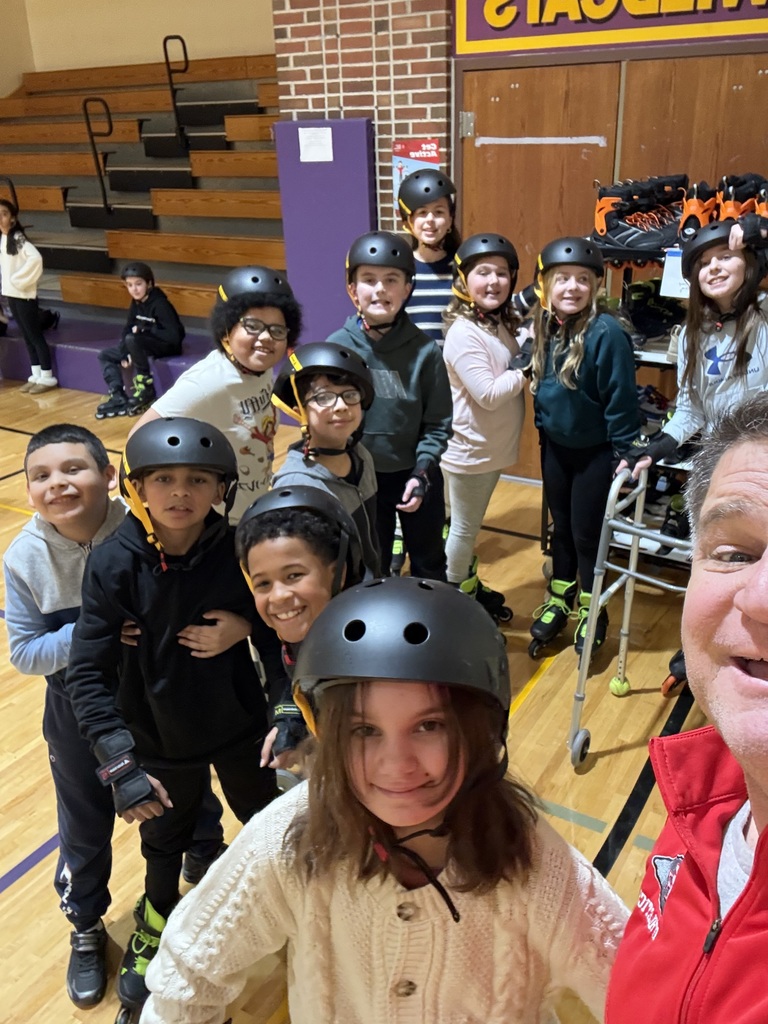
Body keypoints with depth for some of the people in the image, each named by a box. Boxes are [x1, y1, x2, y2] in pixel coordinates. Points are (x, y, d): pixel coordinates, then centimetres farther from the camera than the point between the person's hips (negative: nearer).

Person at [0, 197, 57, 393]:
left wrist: (19, 279, -20)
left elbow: (35, 258, -27)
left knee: (35, 335, -2)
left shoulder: (18, 237, -13)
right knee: (26, 335, 12)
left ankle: (47, 377, 4)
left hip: (24, 294, -8)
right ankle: (35, 375, 18)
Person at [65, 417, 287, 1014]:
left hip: (242, 730, 1)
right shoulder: (114, 566, -22)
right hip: (159, 744, 0)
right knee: (164, 843, 25)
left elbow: (274, 637, -11)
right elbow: (88, 675, -20)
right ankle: (154, 932, 56)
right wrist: (121, 764, -24)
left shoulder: (240, 552, -20)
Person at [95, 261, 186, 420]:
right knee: (105, 355, 3)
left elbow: (174, 337, -29)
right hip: (146, 343, 9)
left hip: (168, 346, -9)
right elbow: (127, 329, 4)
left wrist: (144, 329, -25)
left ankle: (146, 389, -22)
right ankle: (118, 397, -11)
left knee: (132, 340, -35)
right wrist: (125, 353, -13)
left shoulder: (160, 304, -22)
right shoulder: (136, 303, 1)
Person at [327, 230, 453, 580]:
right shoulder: (337, 347, -12)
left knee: (429, 565, 20)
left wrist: (422, 471, -18)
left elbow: (438, 423, -9)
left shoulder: (425, 351, -15)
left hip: (415, 476, 0)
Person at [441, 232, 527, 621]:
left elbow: (513, 374, 10)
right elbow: (488, 394, -27)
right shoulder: (464, 333, -22)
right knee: (463, 529, 7)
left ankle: (468, 588, 37)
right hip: (469, 449, -8)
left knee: (471, 526, 21)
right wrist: (526, 369, -17)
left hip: (493, 446, 8)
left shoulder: (501, 324, 6)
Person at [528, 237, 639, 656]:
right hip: (554, 446, 5)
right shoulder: (543, 329, -4)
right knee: (561, 526, 19)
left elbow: (621, 397, -19)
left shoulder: (606, 333, -22)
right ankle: (559, 598, 38)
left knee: (587, 532, 7)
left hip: (595, 451, -5)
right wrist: (543, 426, 13)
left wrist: (624, 452, -16)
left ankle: (591, 609, 28)